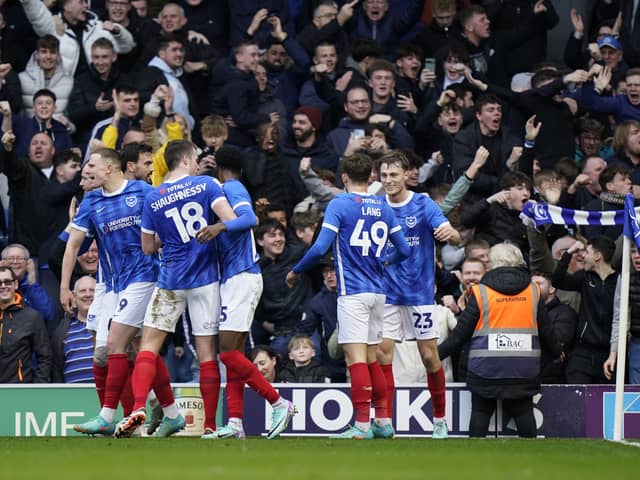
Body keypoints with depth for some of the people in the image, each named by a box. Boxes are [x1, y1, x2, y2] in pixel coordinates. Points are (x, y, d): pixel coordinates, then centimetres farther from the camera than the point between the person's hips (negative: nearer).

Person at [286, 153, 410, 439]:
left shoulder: (339, 205, -8)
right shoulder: (383, 208, 9)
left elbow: (319, 248, -15)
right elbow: (403, 250, 15)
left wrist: (295, 271, 0)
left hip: (352, 293, -6)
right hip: (378, 292, 6)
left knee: (355, 357, -9)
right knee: (371, 358, 15)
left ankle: (362, 424, -15)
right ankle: (383, 420, 16)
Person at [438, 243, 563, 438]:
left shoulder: (480, 292, -2)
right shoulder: (533, 291, 6)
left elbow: (461, 331, -1)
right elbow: (546, 330, 13)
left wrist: (439, 353, 9)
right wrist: (557, 351, 32)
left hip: (486, 367, -2)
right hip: (524, 368, 2)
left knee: (481, 411, 5)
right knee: (523, 411, 6)